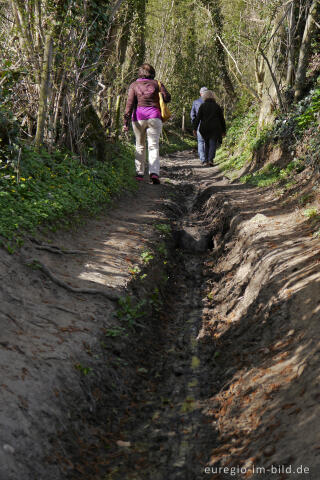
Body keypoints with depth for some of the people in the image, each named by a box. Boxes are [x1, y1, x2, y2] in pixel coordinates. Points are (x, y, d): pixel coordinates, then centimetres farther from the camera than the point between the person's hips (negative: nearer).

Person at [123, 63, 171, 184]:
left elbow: (130, 104, -1)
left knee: (140, 146, 14)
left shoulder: (134, 85, 6)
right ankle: (154, 172, -22)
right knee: (154, 146, -4)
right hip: (154, 117, -1)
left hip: (138, 117, 1)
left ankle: (139, 173, 16)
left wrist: (126, 122, -3)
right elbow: (167, 97, -2)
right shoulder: (157, 84, 6)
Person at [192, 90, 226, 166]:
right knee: (213, 144, -1)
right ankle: (210, 159, -21)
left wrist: (195, 128, -3)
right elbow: (222, 119, 7)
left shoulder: (202, 106, 1)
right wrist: (223, 131, 15)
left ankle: (206, 160, 12)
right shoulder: (217, 106, 5)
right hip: (215, 128, -1)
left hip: (204, 128, 1)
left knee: (206, 144, 16)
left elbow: (198, 118, -5)